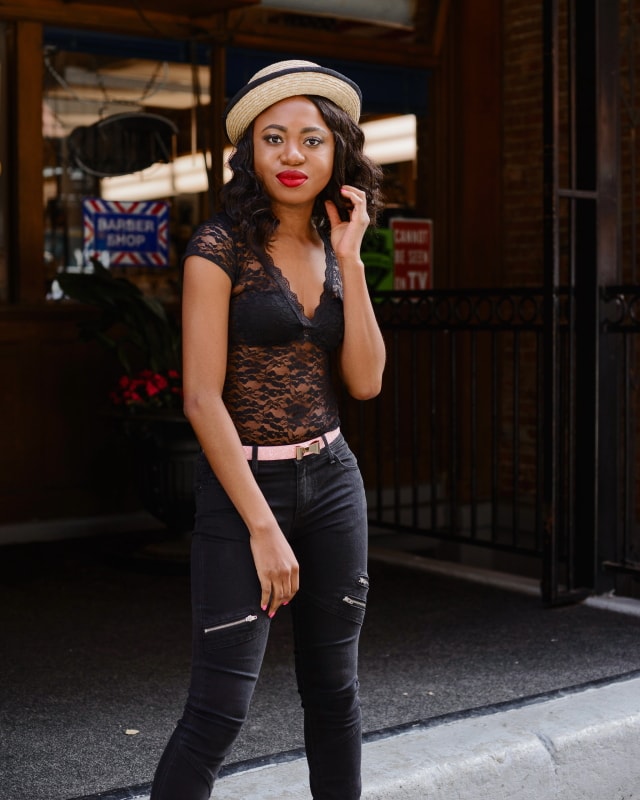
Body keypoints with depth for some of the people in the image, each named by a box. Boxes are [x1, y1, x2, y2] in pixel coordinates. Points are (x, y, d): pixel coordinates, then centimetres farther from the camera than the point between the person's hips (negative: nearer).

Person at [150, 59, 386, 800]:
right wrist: (263, 528, -17)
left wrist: (350, 259, -6)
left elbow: (365, 380, 0)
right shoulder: (222, 247, -9)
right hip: (242, 485, -6)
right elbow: (202, 399, -15)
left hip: (332, 480, 6)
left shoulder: (332, 250, 8)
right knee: (219, 705, -7)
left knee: (334, 687, 12)